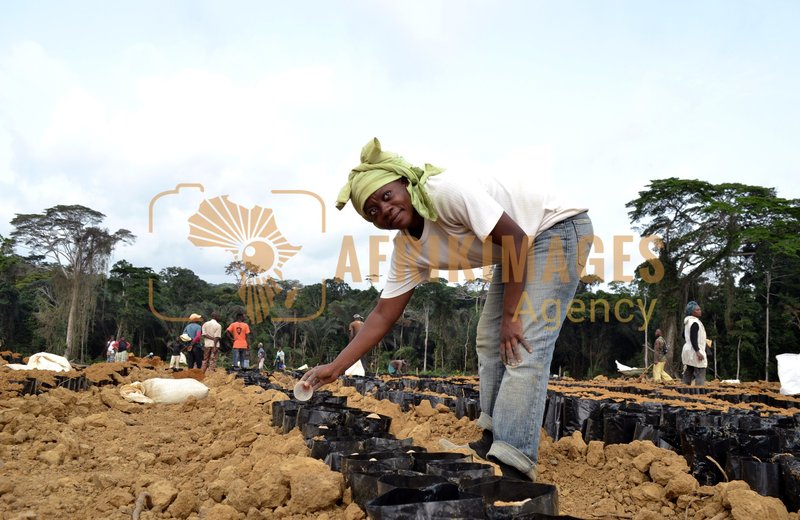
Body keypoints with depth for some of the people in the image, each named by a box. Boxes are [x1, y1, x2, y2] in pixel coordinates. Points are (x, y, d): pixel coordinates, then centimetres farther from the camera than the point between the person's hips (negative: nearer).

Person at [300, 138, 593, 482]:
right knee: (489, 339, 10)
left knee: (524, 345, -18)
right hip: (518, 248, 9)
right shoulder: (408, 251, -5)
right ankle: (495, 437, 20)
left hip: (558, 228, -9)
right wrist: (335, 367, -8)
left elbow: (515, 237, -28)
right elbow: (383, 316, -2)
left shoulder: (447, 190, -29)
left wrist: (511, 314, -24)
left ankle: (512, 462, -16)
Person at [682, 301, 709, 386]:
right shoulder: (695, 322, -14)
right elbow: (693, 338, -23)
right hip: (694, 351, -10)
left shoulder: (688, 321, 14)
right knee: (700, 375, -12)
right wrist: (698, 351, -27)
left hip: (688, 350, 10)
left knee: (688, 375, 10)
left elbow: (684, 336, 23)